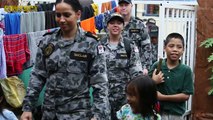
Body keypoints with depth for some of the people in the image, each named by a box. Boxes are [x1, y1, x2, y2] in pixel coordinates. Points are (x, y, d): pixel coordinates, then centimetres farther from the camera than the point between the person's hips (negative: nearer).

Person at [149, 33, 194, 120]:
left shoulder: (186, 70, -6)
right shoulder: (156, 66, -3)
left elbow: (186, 95, -10)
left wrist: (163, 97, -15)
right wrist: (153, 82, -17)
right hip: (156, 112, 1)